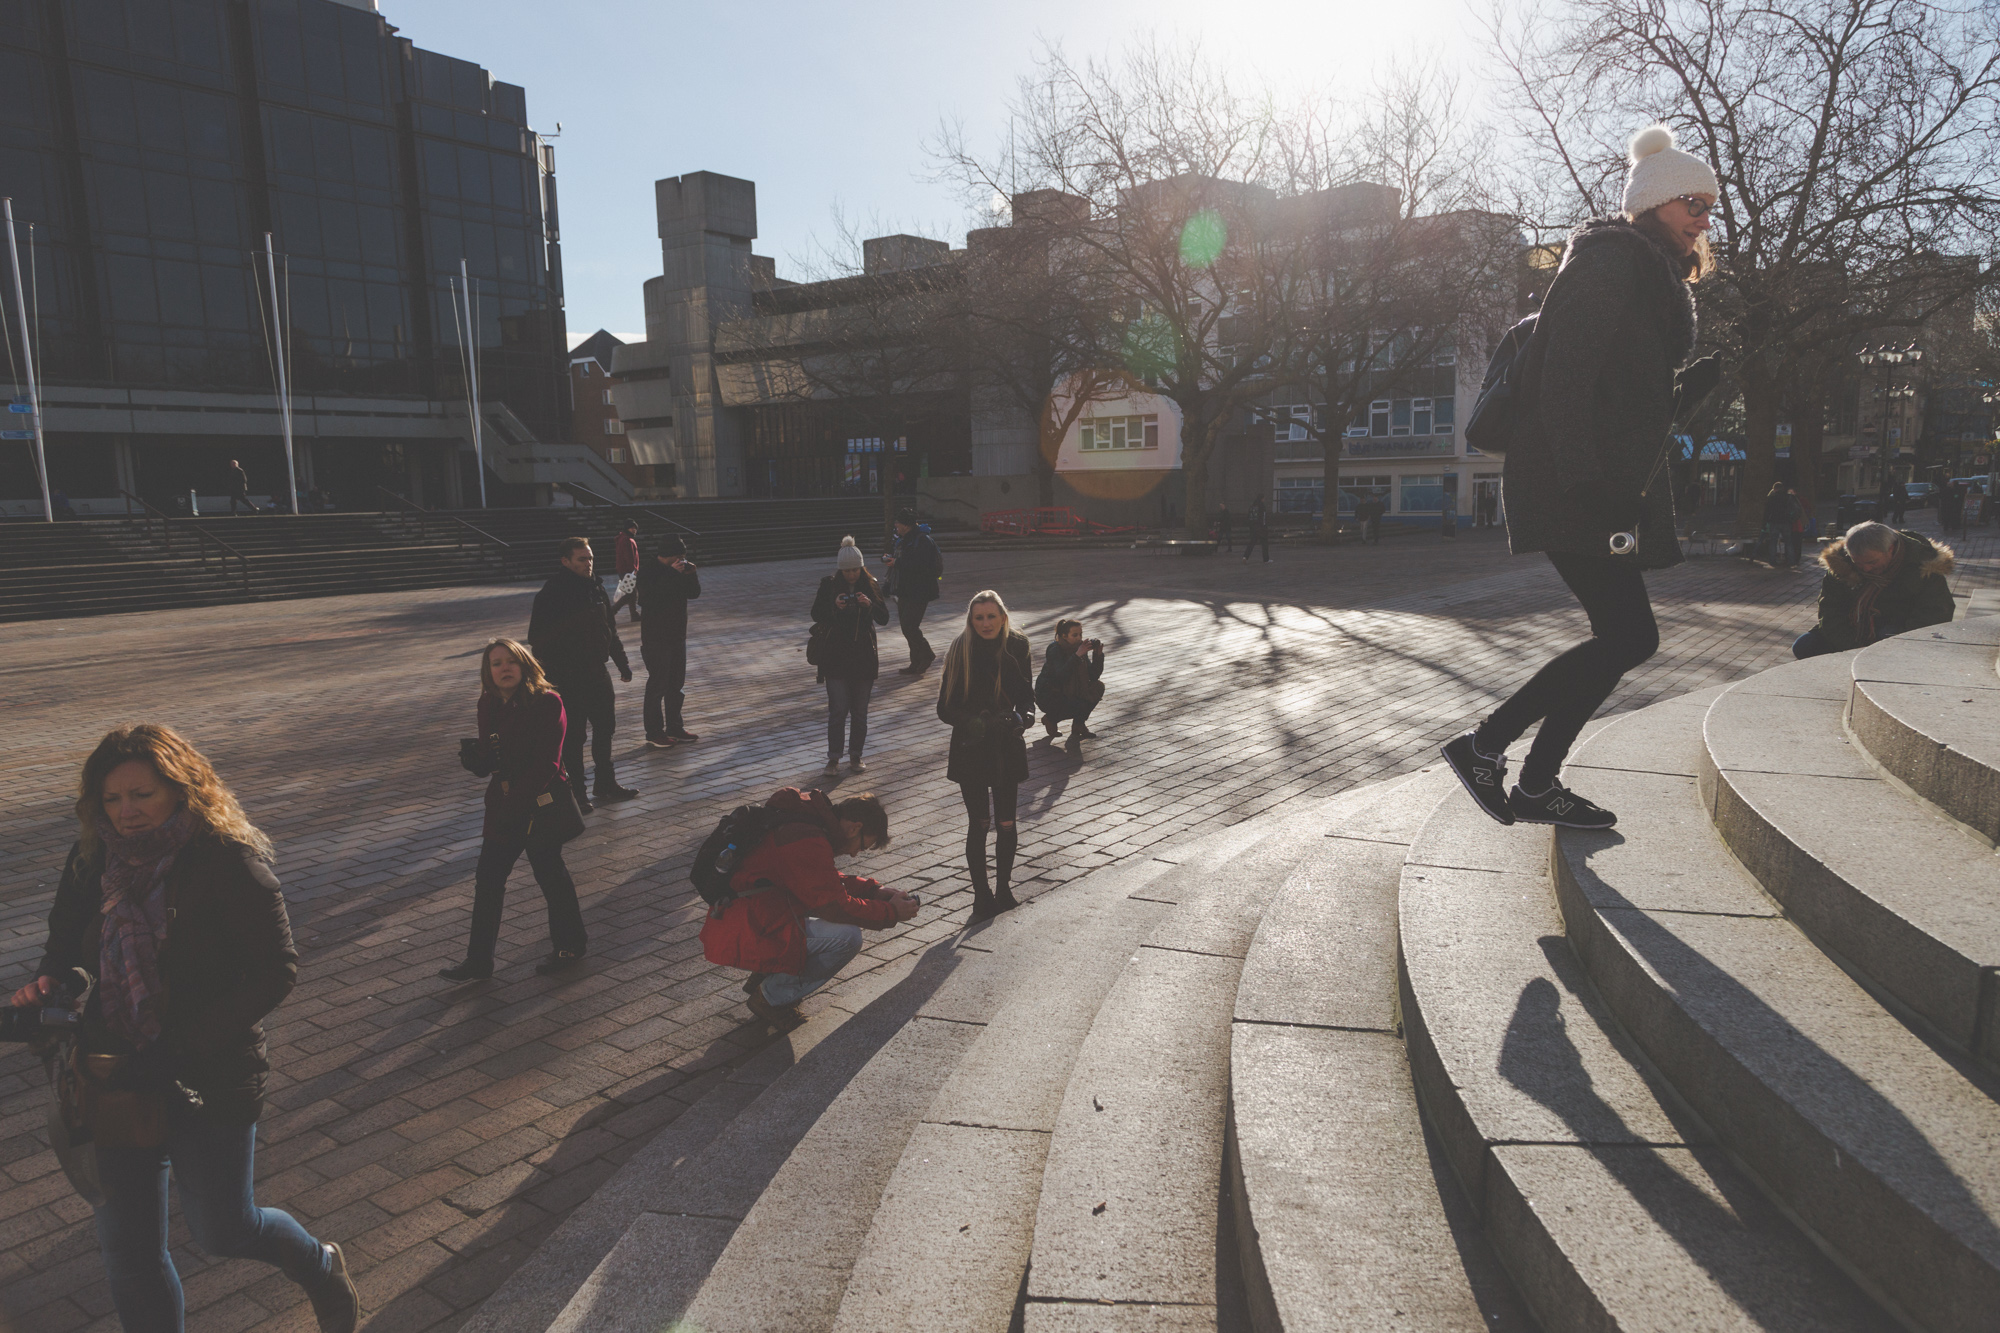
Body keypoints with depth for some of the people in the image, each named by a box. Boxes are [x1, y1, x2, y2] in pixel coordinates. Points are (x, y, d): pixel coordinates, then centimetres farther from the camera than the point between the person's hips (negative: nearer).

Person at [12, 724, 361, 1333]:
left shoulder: (228, 861, -17)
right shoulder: (93, 861, 0)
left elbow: (276, 971, -17)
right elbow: (65, 939, 16)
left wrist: (183, 1044, -22)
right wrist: (47, 984, -7)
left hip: (210, 1080, -5)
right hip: (118, 1080, 5)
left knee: (223, 1230, 7)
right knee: (128, 1253, 11)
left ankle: (320, 1266, 37)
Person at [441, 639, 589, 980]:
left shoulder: (547, 703, -14)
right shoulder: (489, 705, 5)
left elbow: (546, 764, -18)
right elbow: (488, 757, 12)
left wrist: (515, 801, -22)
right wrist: (476, 758, -12)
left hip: (540, 804, -6)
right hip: (502, 804, 6)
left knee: (549, 873, 7)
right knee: (488, 878, 7)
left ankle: (569, 947, 25)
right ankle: (479, 961, 18)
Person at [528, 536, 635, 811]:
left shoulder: (596, 588, 9)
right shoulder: (552, 593, -13)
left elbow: (611, 630, 17)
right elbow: (538, 639, -14)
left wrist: (622, 662, 16)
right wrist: (552, 672, -19)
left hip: (596, 671, 7)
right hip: (567, 677, -7)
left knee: (605, 727, 13)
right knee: (573, 736, 0)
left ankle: (607, 785, 26)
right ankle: (576, 792, 11)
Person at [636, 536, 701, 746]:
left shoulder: (676, 570, 7)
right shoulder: (648, 572, -15)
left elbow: (694, 593, 9)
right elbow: (652, 597, -30)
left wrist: (690, 575, -9)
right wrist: (672, 574, -29)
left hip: (677, 635, 8)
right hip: (656, 639, -8)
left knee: (676, 684, 14)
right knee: (657, 686, -3)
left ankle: (674, 727, 25)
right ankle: (654, 733, 4)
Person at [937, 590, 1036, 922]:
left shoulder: (1017, 646, -3)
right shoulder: (961, 650, -9)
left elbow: (1026, 696, 2)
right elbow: (945, 708, -9)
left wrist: (1021, 716, -19)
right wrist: (970, 721, -27)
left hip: (1007, 748, 2)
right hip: (970, 749, -2)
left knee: (1006, 823, 9)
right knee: (979, 823, 1)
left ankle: (1003, 889, 28)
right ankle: (982, 895, 14)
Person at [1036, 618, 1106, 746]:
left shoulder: (1079, 647, -1)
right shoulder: (1055, 650, -20)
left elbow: (1094, 676, -5)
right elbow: (1060, 676, -36)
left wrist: (1098, 655, -19)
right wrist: (1077, 655, -38)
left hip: (1068, 692, 7)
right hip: (1048, 696, -7)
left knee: (1098, 687, -13)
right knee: (1081, 706, -29)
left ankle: (1079, 725, 2)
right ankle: (1050, 719, 0)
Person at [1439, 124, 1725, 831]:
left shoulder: (1654, 277, 24)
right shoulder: (1609, 259, -6)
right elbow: (1565, 376, -18)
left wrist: (1709, 373, 9)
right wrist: (1585, 482, -24)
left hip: (1612, 491, 10)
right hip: (1573, 488, -10)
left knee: (1623, 637, 7)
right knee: (1630, 636, -12)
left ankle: (1538, 786, 13)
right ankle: (1483, 745, -5)